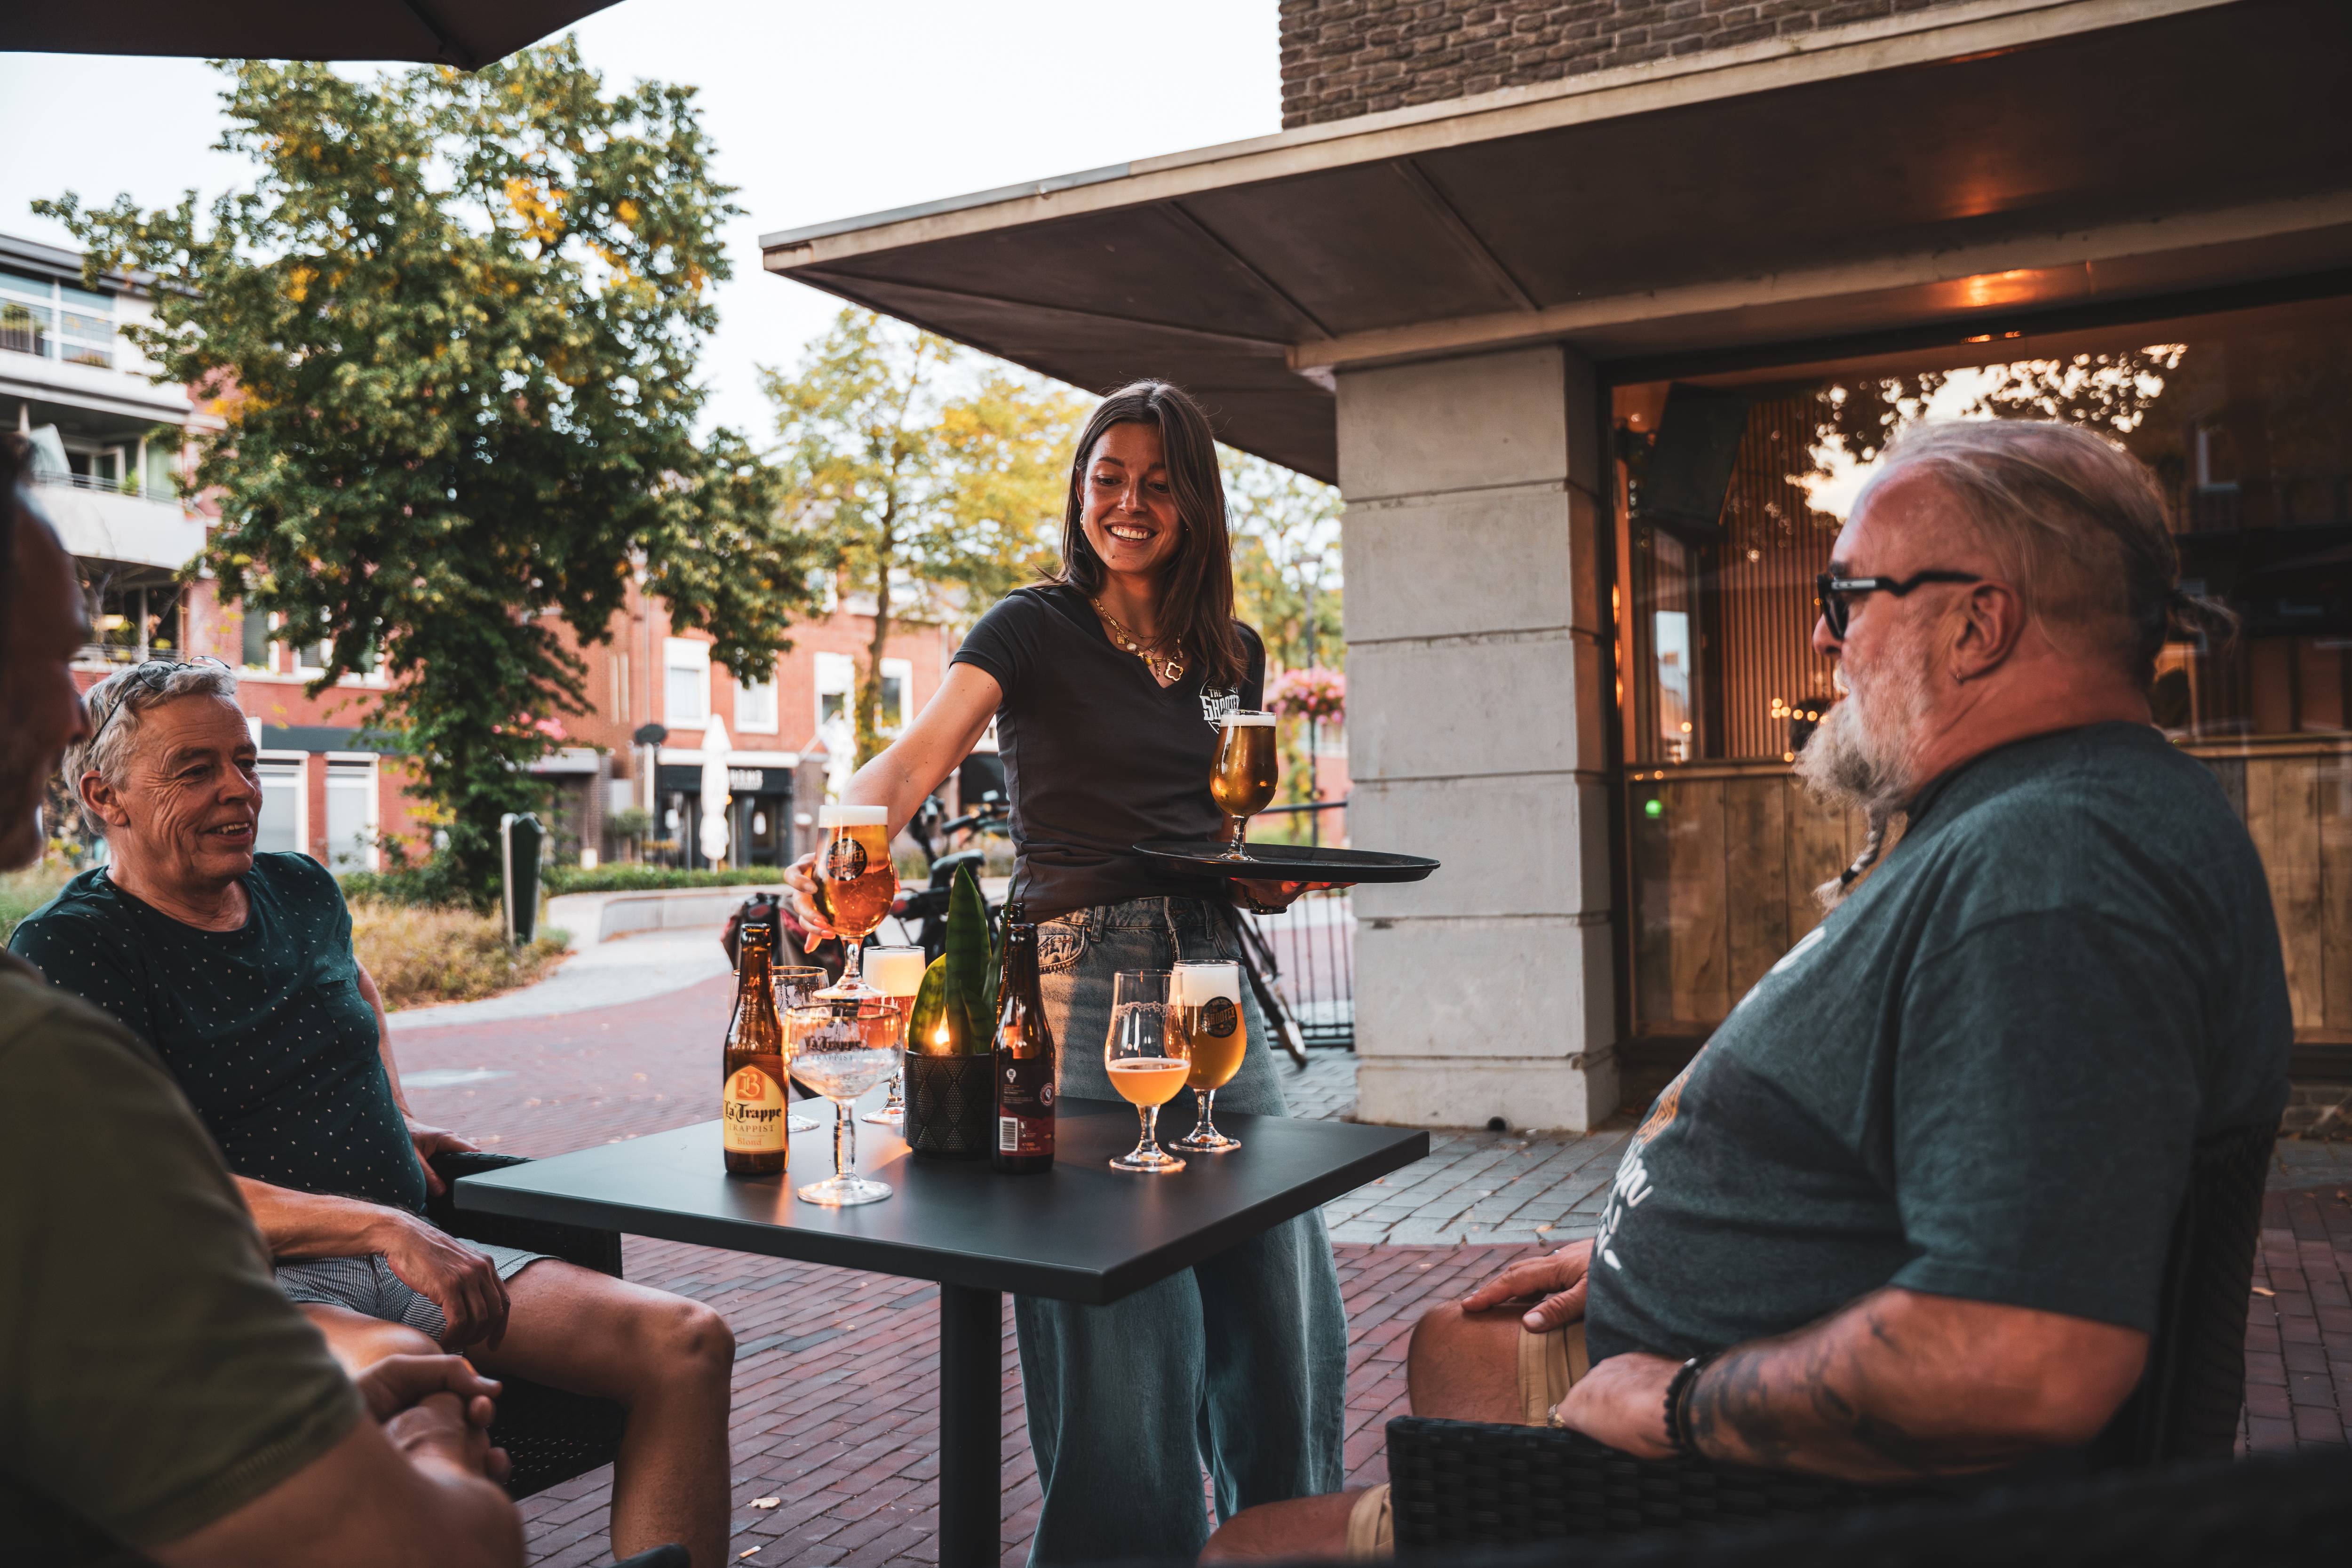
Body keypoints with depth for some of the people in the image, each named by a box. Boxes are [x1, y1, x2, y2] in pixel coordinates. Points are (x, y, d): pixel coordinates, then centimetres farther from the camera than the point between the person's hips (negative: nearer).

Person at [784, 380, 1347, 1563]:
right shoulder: (1035, 630, -4)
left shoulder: (1232, 654, 12)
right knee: (1114, 1311, -2)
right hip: (1079, 976, -5)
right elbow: (913, 761, -19)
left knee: (1278, 1291, 11)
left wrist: (1271, 882, 0)